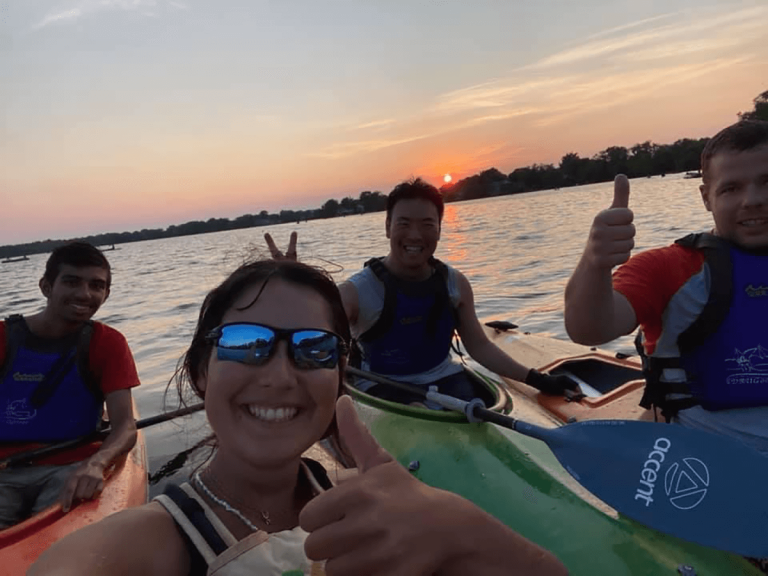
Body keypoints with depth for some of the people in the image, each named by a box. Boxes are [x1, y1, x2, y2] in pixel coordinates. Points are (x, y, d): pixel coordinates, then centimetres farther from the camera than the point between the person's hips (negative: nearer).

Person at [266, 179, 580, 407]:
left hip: (445, 380, 5)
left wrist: (537, 380, 1)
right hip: (384, 389, -4)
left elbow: (480, 347, 7)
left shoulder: (455, 284, -1)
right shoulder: (357, 292, -14)